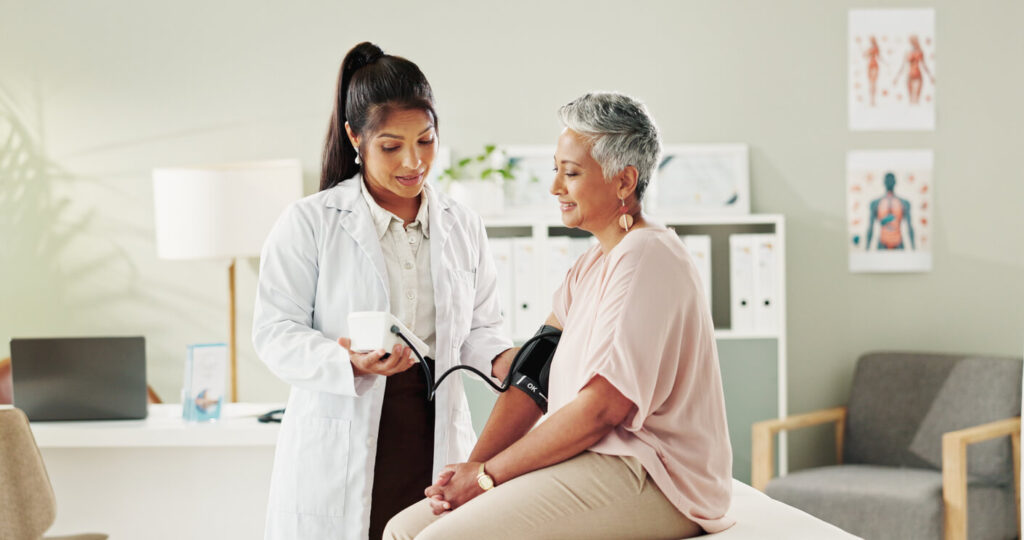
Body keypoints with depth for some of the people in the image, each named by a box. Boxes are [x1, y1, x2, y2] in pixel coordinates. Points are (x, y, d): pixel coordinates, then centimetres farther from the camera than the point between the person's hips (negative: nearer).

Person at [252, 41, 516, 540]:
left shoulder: (462, 227, 14)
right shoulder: (309, 223, 1)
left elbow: (478, 327, 17)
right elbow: (275, 332, -5)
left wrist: (499, 358, -6)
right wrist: (350, 363, -21)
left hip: (434, 442, 3)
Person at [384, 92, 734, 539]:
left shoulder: (646, 259, -15)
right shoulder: (591, 266, 18)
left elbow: (603, 407, -20)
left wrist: (488, 473, -13)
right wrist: (473, 466, -4)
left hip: (653, 479, -9)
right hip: (593, 461, 9)